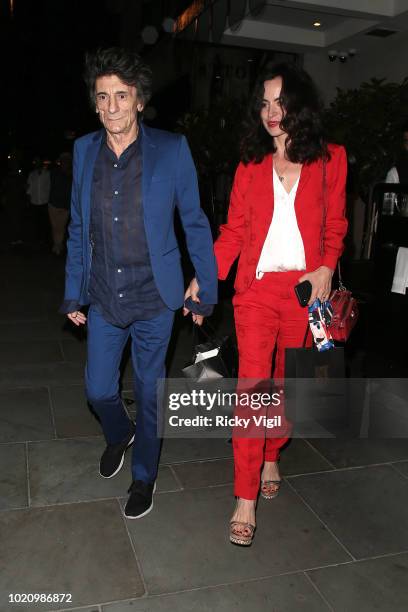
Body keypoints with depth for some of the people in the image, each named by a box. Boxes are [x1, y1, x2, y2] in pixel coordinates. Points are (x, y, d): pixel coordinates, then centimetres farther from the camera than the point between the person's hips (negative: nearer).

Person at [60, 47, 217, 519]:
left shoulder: (172, 149, -9)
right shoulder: (84, 150, 1)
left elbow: (195, 223, -4)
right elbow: (78, 228, 8)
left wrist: (206, 291, -4)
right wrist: (73, 294, 8)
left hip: (154, 299, -3)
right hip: (103, 299, 3)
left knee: (149, 393, 10)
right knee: (99, 390, 12)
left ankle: (143, 477, 35)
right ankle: (120, 435, 48)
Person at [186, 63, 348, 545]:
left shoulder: (329, 160, 5)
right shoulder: (251, 165, 7)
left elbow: (336, 225, 9)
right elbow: (234, 229, 4)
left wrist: (327, 268, -9)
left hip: (305, 288, 1)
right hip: (257, 288, 0)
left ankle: (271, 458, 36)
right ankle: (246, 499, 2)